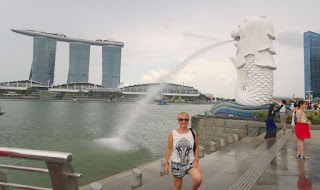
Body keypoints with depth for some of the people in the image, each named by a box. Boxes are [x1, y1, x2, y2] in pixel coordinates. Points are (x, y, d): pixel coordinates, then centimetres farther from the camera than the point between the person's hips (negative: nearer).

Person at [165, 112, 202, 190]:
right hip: (176, 164, 0)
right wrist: (166, 164, -2)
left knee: (198, 179, -24)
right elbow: (169, 149, -2)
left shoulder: (193, 133, -4)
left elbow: (196, 147, 5)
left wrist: (196, 160, -5)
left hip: (190, 162, 0)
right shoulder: (172, 133, -7)